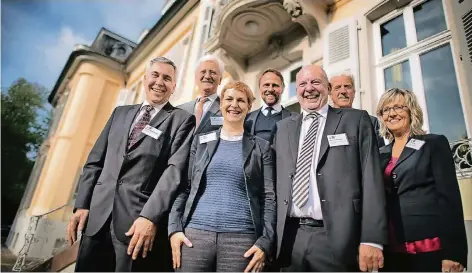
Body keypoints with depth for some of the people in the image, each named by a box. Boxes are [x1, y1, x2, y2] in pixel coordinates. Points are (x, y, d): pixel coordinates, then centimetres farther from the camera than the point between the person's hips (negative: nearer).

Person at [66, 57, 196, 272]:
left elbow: (175, 169, -11)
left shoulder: (182, 120, 0)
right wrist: (82, 204, 6)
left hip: (139, 219, -4)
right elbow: (95, 161, 14)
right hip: (98, 216, 5)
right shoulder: (120, 112, 16)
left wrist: (150, 217, -18)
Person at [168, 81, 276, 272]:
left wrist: (265, 242, -7)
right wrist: (174, 228, -2)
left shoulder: (261, 147, 6)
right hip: (195, 233, 1)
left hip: (241, 237, -1)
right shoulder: (200, 141, 10)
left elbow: (269, 197, 2)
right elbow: (184, 187, 9)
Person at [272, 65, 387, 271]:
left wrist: (372, 239, -10)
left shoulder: (356, 120, 3)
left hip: (336, 239, -3)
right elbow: (278, 183, 11)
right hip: (290, 239, 3)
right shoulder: (283, 128, 13)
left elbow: (371, 179, -3)